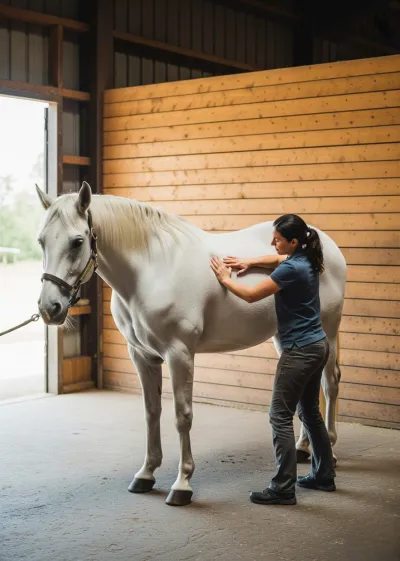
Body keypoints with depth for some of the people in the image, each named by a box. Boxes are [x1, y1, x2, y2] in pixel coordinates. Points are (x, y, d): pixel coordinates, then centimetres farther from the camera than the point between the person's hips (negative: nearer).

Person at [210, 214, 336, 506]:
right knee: (310, 411, 20)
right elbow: (279, 260, 29)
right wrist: (250, 262, 15)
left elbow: (251, 295, -15)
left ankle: (284, 488, -2)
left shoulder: (292, 269, -20)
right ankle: (324, 475, 29)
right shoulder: (305, 260, 7)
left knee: (281, 416, -5)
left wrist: (225, 278, 1)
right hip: (317, 345, 10)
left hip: (300, 350, -10)